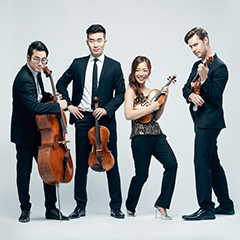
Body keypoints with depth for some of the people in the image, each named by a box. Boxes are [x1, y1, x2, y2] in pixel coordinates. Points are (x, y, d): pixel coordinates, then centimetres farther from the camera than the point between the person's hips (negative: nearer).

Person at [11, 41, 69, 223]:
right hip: (25, 134, -8)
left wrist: (49, 97, 3)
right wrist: (58, 106, -24)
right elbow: (35, 107, -35)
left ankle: (51, 209, 18)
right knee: (24, 172, 6)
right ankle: (25, 209, 22)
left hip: (40, 131, 8)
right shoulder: (24, 79, -24)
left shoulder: (36, 73, 6)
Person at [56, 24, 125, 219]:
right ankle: (80, 206, 15)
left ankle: (116, 206, 11)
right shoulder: (78, 64, 7)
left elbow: (121, 93, 2)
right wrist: (69, 104, 6)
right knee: (82, 163, 6)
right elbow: (61, 84, 18)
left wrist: (107, 108, -13)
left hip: (106, 119, -1)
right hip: (83, 118, 1)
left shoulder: (114, 66, 3)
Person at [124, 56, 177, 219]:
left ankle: (162, 204, -3)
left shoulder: (150, 92, 17)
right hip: (141, 137, -6)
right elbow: (128, 115, -15)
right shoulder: (131, 91, -2)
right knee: (142, 174, -2)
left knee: (171, 163, -13)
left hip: (157, 135, 6)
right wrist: (150, 107, -14)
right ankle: (130, 207, 25)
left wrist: (163, 100, 6)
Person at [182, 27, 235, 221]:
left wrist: (204, 79, -29)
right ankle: (226, 205, 25)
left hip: (209, 121, -10)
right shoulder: (197, 65, 16)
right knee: (213, 162, 15)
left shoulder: (219, 67, -12)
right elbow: (186, 88, 13)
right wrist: (191, 95, -8)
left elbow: (215, 97, -17)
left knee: (202, 162, -12)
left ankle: (206, 209, -8)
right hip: (201, 120, 10)